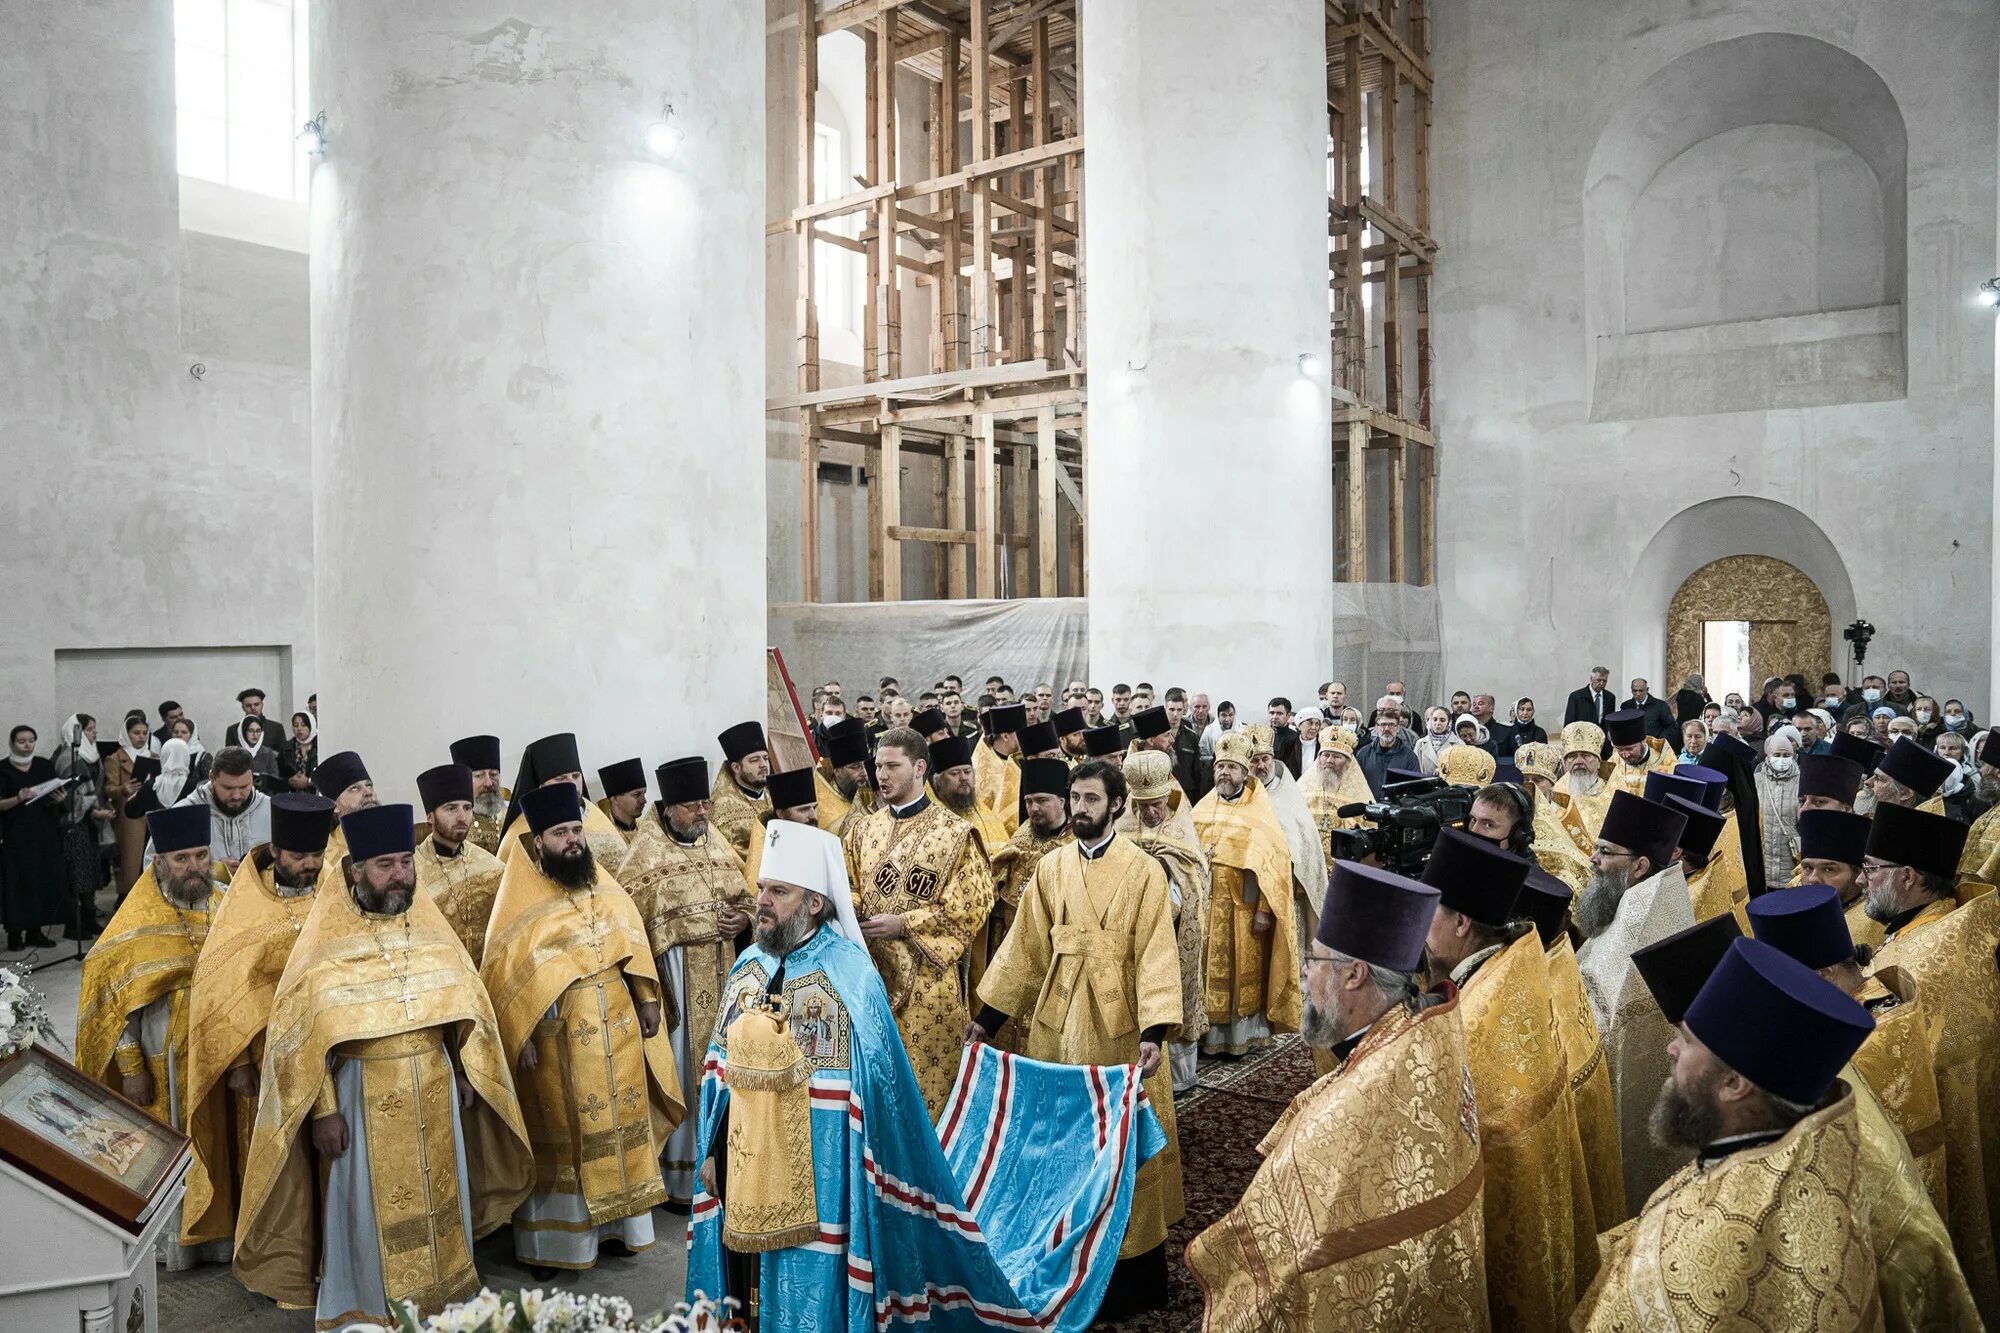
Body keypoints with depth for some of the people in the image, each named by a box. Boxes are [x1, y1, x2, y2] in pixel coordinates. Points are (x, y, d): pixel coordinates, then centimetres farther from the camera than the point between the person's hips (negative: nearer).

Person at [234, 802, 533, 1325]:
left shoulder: (428, 921, 2)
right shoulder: (326, 938, -10)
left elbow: (464, 998, 9)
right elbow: (302, 1029, -10)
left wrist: (467, 1070, 7)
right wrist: (323, 1109, -13)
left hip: (434, 1086, 4)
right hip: (363, 1094, -4)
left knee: (438, 1195, 15)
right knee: (368, 1206, 7)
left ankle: (442, 1293, 33)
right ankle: (365, 1309, 24)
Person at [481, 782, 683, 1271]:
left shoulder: (604, 886, 7)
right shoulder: (519, 902, -9)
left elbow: (632, 941, 12)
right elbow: (503, 970, -11)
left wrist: (647, 999, 7)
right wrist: (521, 1036, -14)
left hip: (617, 1031, 5)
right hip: (559, 1038, -5)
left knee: (622, 1123, 12)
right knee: (561, 1133, 4)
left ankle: (620, 1221, 27)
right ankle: (550, 1237, 17)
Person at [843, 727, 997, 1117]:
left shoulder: (955, 833, -4)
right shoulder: (863, 830, 11)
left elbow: (968, 906, -9)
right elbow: (850, 888, 17)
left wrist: (902, 924, -14)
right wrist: (849, 906, -7)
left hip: (925, 977, -4)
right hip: (869, 972, 4)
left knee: (926, 1081, 1)